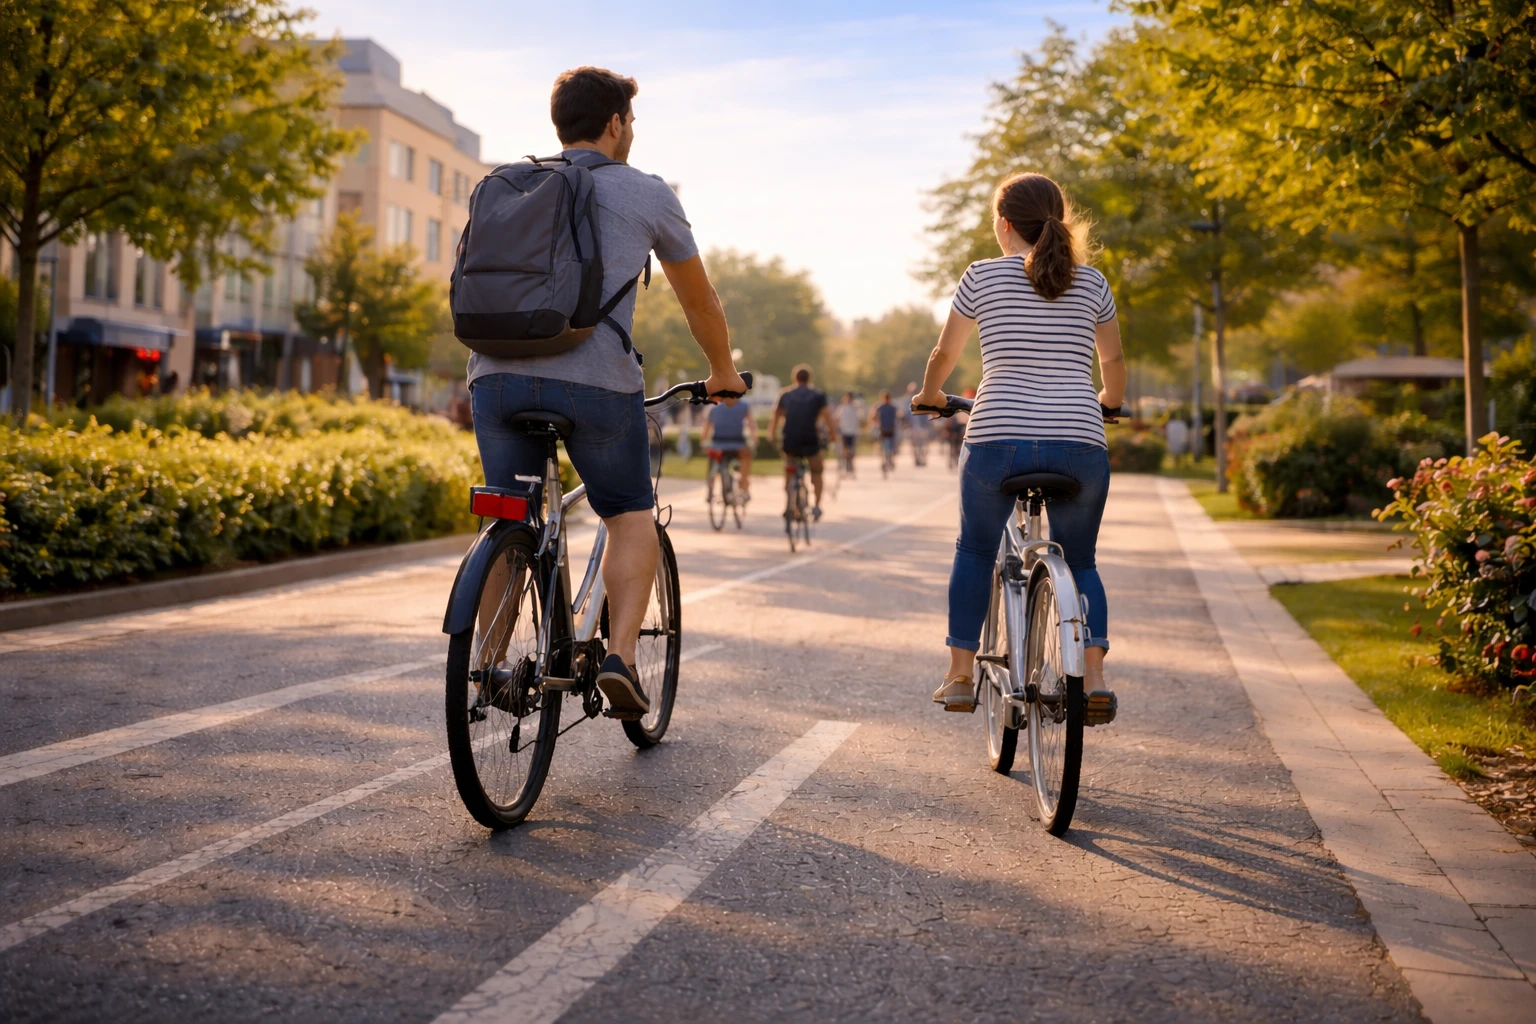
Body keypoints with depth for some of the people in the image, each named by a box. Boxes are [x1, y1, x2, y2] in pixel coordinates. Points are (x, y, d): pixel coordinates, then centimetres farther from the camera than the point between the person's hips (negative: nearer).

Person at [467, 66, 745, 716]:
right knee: (630, 515, 15)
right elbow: (699, 301, 20)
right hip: (596, 380, -3)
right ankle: (620, 653, 0)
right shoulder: (646, 194, 10)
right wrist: (723, 374, 35)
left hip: (498, 375, 3)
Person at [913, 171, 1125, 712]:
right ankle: (1093, 676, 4)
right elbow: (1113, 360, 25)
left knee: (975, 551, 21)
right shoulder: (1092, 283, 11)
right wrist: (1109, 401, 46)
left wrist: (929, 396, 36)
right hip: (1080, 443, 2)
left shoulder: (983, 276, 5)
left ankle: (960, 674, 19)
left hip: (997, 438, -2)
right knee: (1080, 561, 20)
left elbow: (945, 352, 16)